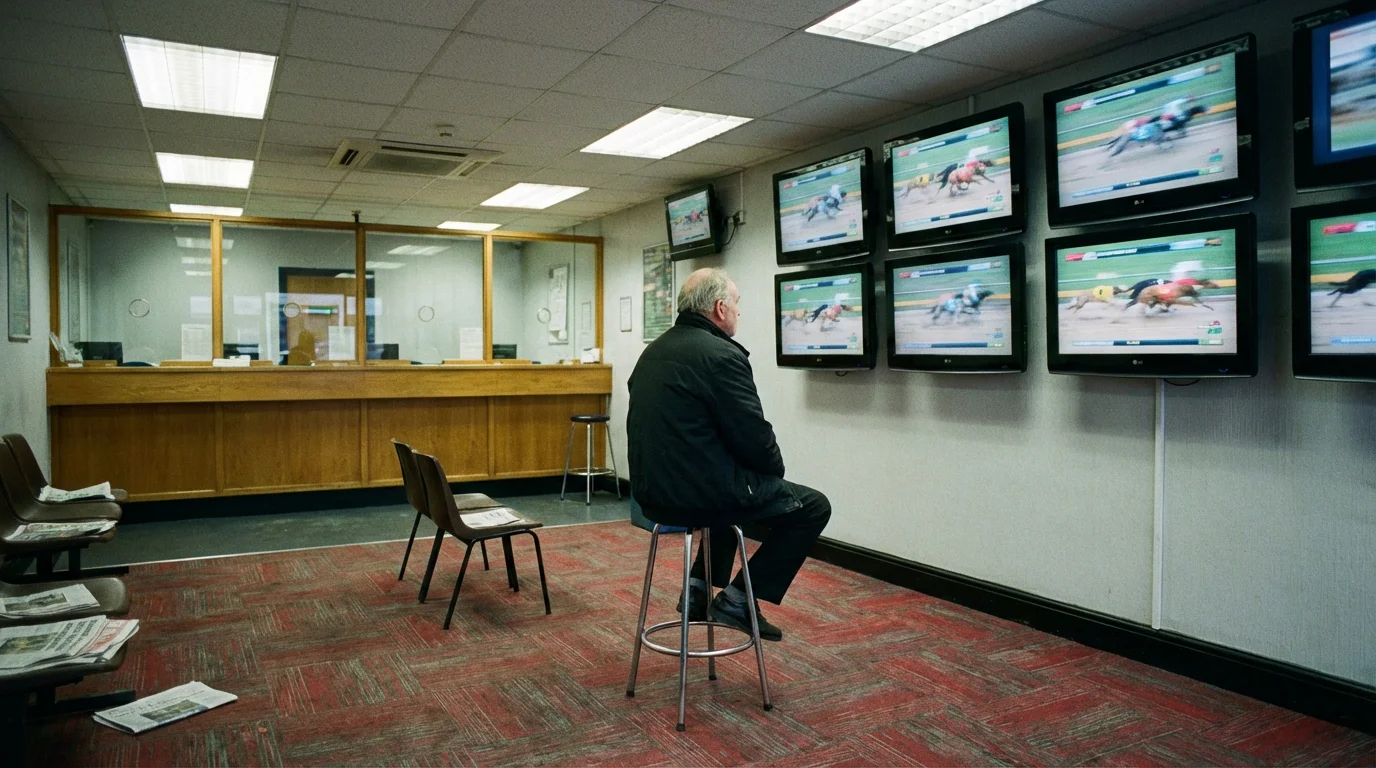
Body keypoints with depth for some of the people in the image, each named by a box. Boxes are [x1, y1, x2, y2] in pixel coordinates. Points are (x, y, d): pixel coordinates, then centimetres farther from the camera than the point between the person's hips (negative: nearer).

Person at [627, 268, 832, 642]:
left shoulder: (653, 351, 12)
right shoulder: (721, 354, -16)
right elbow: (753, 436, -17)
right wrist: (776, 470, 5)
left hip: (653, 491, 9)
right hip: (699, 493, -9)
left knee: (731, 484, 36)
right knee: (813, 506, 6)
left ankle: (700, 586, 27)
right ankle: (737, 599, 6)